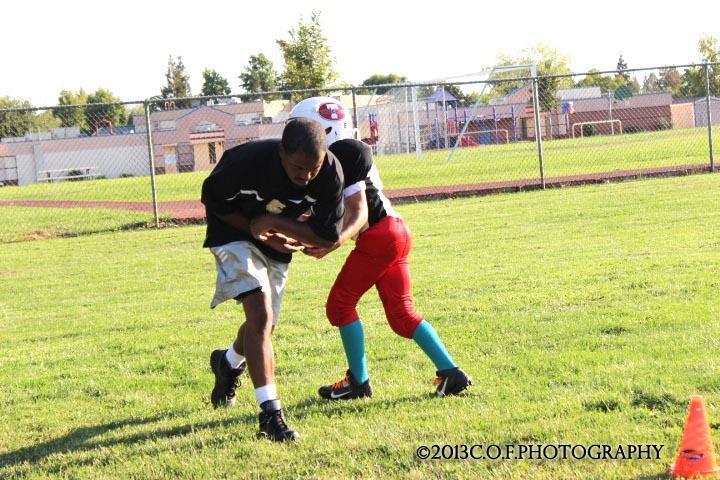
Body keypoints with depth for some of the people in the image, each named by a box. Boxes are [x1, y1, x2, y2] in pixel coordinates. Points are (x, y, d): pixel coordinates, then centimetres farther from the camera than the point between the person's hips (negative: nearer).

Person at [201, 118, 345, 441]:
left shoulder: (330, 172, -26)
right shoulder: (248, 160, -35)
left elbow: (329, 236, -20)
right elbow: (213, 198, -15)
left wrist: (272, 222, -25)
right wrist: (255, 229, -21)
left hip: (278, 242, 5)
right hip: (236, 232, -5)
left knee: (264, 325, 16)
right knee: (261, 315, -21)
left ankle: (229, 363, 51)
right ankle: (270, 414, -21)